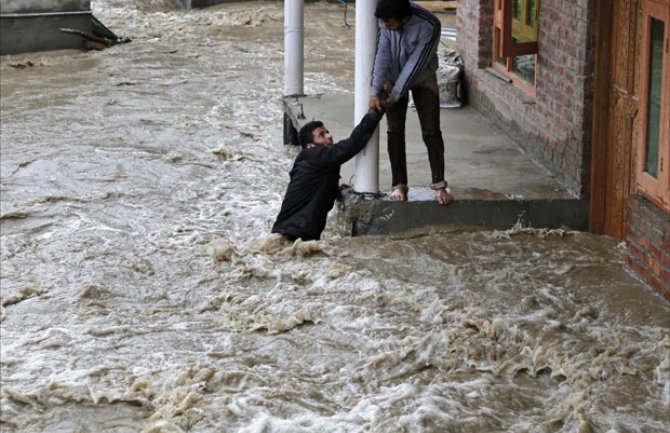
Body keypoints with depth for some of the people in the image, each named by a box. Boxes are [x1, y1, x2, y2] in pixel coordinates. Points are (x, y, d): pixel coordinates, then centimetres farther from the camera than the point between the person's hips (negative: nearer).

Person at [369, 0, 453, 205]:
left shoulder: (429, 26, -34)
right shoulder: (387, 19, -24)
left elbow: (416, 63, -29)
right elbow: (382, 53, -22)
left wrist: (395, 95, -25)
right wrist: (375, 91, -27)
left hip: (422, 78, -2)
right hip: (394, 78, 3)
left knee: (431, 132, -3)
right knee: (395, 131, 1)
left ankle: (439, 185, 3)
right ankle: (399, 184, 8)